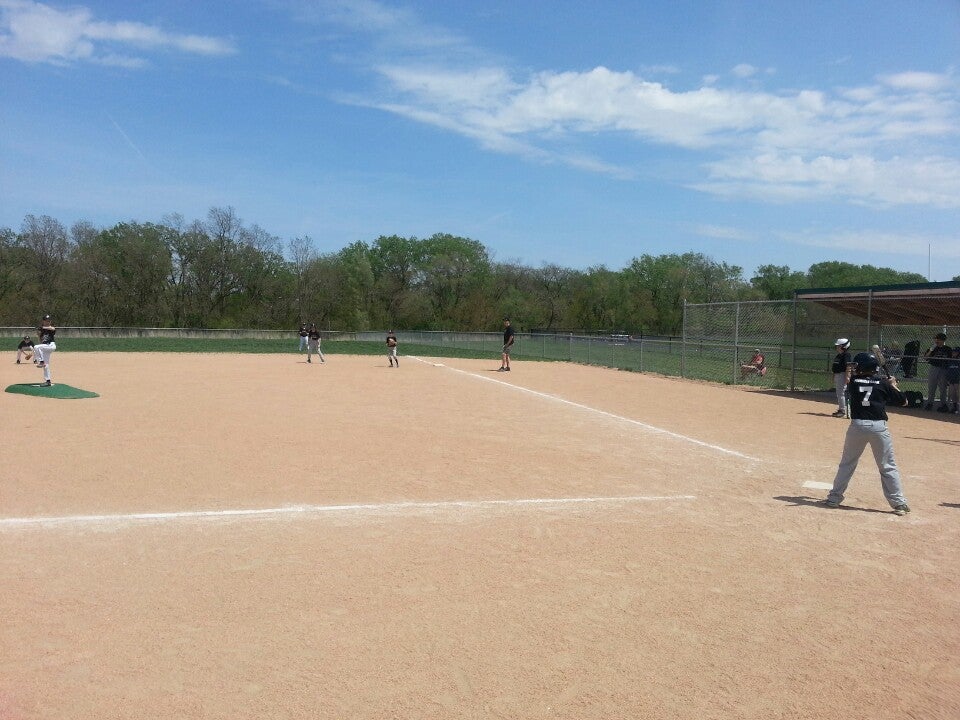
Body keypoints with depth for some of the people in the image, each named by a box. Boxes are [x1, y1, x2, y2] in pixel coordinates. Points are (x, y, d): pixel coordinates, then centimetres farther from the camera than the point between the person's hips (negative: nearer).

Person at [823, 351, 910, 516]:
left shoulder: (854, 381, 5)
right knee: (887, 467, 8)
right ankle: (899, 503, 7)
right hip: (878, 427, 0)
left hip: (857, 425, 1)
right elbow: (904, 401, 12)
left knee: (847, 463, 12)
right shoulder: (884, 383, 4)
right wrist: (894, 385, 26)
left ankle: (834, 498, 13)